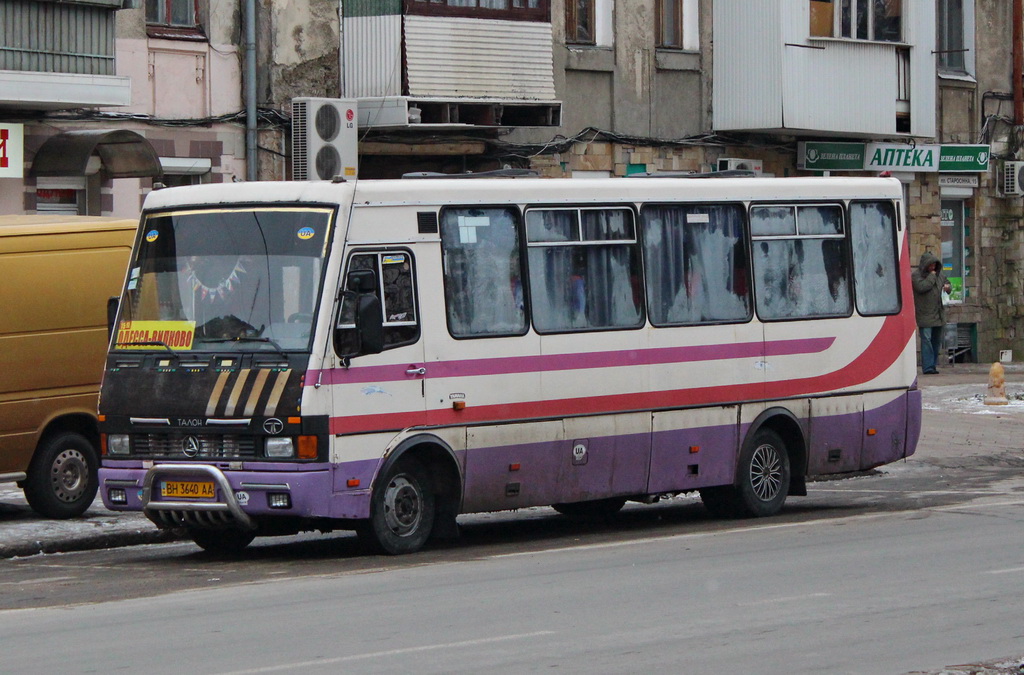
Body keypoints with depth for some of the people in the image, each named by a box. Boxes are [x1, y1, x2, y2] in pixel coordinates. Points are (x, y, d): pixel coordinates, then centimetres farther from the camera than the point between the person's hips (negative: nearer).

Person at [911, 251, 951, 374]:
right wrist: (932, 277, -13)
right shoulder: (916, 275, -7)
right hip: (925, 315, -7)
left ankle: (934, 365, 18)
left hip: (938, 315, 7)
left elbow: (947, 283, 27)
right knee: (926, 339, -12)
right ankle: (928, 367, -13)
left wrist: (948, 287, 4)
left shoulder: (939, 274, 13)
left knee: (937, 341, 10)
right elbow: (921, 287, -23)